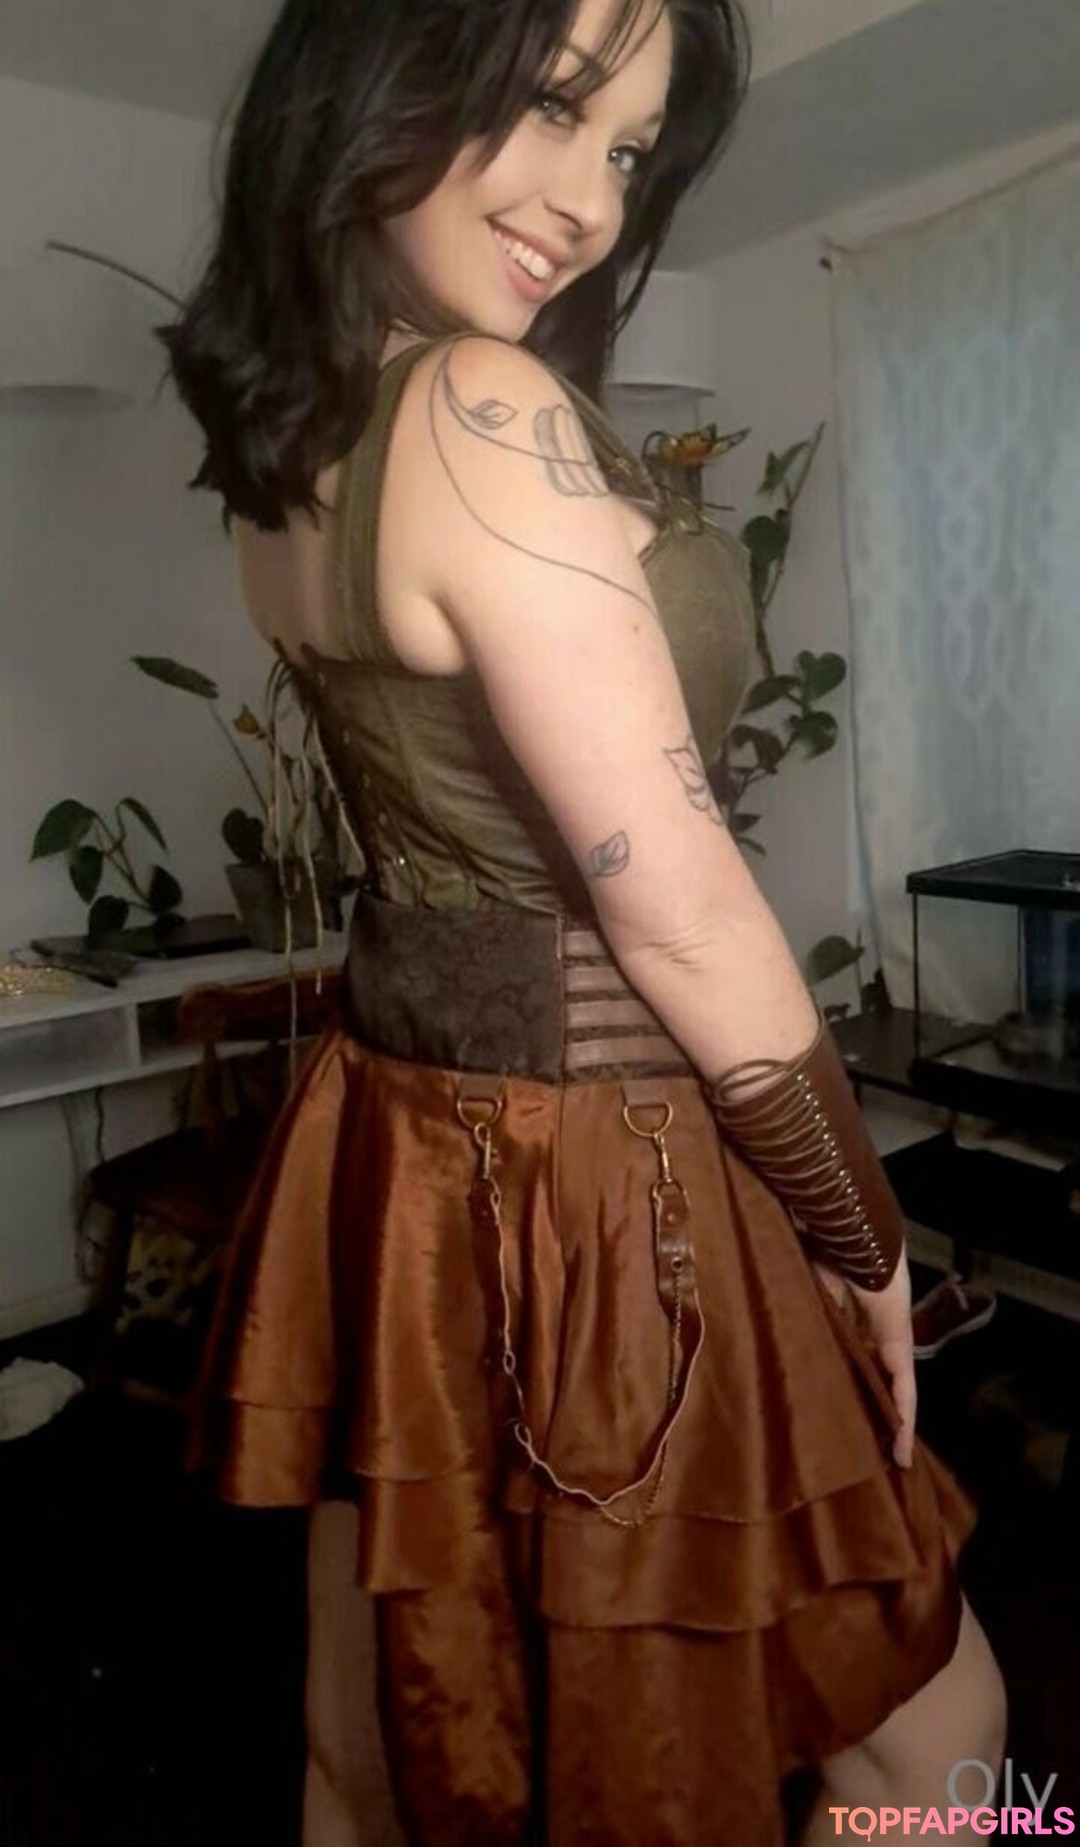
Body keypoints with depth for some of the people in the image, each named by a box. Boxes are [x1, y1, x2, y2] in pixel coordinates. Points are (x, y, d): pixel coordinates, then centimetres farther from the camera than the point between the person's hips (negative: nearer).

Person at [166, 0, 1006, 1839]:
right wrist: (867, 1246, -9)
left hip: (394, 1135, 9)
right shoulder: (484, 411, -23)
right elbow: (678, 916, -20)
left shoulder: (285, 426, 4)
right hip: (592, 1177, -8)